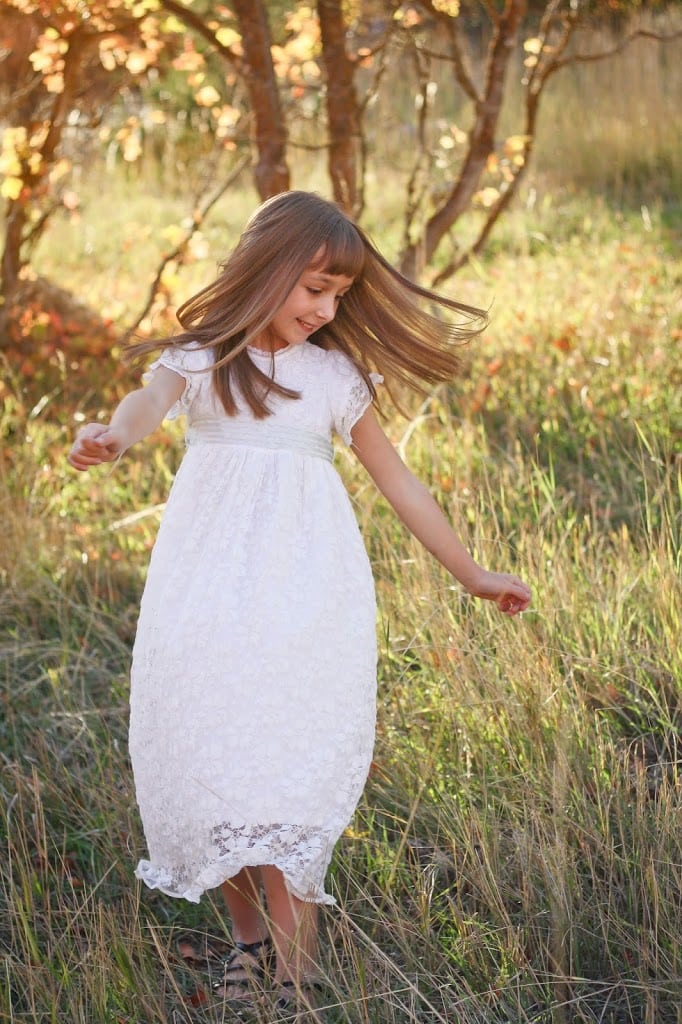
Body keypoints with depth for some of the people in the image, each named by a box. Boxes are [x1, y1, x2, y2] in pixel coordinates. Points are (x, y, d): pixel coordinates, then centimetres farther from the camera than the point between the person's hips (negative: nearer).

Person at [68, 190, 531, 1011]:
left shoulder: (336, 377, 10)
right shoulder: (201, 359, 7)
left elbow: (399, 483, 16)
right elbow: (151, 399, -9)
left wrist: (472, 575, 21)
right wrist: (112, 434, -33)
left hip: (304, 597, 0)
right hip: (208, 594, 1)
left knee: (288, 775, -9)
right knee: (205, 758, 1)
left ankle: (294, 980, -9)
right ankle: (246, 934, 20)